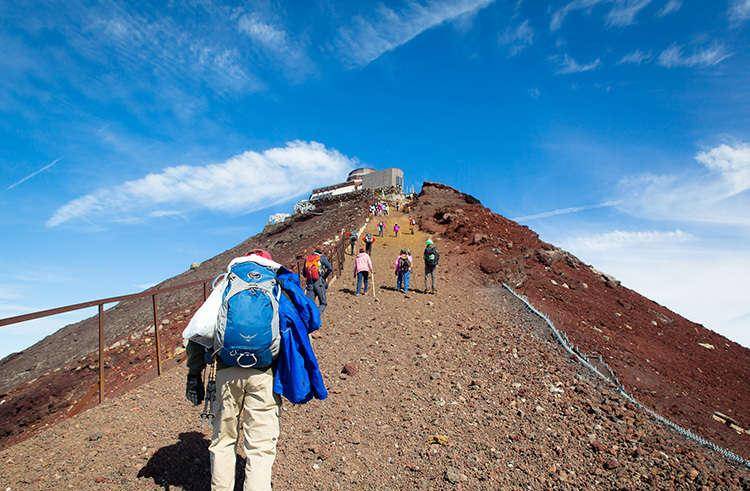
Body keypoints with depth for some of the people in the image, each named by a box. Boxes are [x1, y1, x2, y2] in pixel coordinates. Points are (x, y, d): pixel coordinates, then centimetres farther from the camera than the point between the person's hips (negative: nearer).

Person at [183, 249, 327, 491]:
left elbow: (197, 332, 7)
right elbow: (311, 319, 5)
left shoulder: (226, 285, 15)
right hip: (264, 374, -1)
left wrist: (194, 373, 12)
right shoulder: (281, 288, 13)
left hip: (227, 372, 2)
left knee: (223, 440, 21)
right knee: (261, 446, 9)